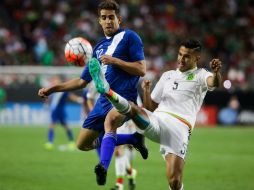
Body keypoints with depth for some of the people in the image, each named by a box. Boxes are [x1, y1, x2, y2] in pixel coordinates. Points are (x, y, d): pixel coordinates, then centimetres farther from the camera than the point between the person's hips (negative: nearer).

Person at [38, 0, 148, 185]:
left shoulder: (129, 37, -1)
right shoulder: (99, 47, 19)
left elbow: (141, 70, -9)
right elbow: (83, 81, 24)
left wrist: (114, 61, -18)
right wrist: (52, 89, 19)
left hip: (125, 97, -8)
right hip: (104, 99, 8)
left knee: (110, 120, -41)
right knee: (83, 144, 11)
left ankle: (103, 167, -52)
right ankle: (134, 139, 21)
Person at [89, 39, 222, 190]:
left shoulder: (200, 75, 12)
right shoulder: (167, 75, 27)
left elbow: (214, 82, -14)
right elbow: (151, 107, 27)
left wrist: (216, 72, -38)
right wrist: (146, 91, 6)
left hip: (179, 127, -4)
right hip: (157, 121, 4)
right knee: (132, 108, -28)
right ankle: (106, 90, -55)